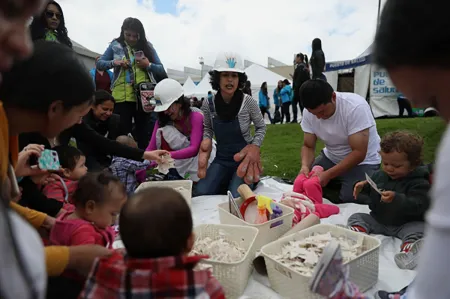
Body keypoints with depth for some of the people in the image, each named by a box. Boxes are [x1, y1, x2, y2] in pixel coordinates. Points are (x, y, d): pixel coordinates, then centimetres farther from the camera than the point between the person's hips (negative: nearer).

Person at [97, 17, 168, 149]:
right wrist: (113, 62, -9)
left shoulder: (147, 46, 9)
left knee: (144, 135, 4)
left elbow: (161, 70, 7)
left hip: (144, 97, 0)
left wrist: (149, 65, -12)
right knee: (122, 134, 3)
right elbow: (99, 63, 11)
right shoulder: (115, 45, 8)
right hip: (122, 97, 0)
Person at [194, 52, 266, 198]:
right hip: (221, 159, 3)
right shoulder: (208, 104, -8)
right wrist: (206, 141, -11)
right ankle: (225, 184, 19)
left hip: (244, 158, -3)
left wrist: (255, 146, -16)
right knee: (200, 194, -9)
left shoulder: (248, 102, -16)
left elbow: (261, 127, -1)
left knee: (236, 198, -19)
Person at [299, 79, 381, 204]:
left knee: (349, 200, -25)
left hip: (362, 162, -5)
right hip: (331, 158, 5)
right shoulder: (308, 112, -13)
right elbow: (308, 146, -5)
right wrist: (305, 166, -27)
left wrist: (328, 175, -34)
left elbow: (359, 153, -28)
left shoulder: (355, 107, -29)